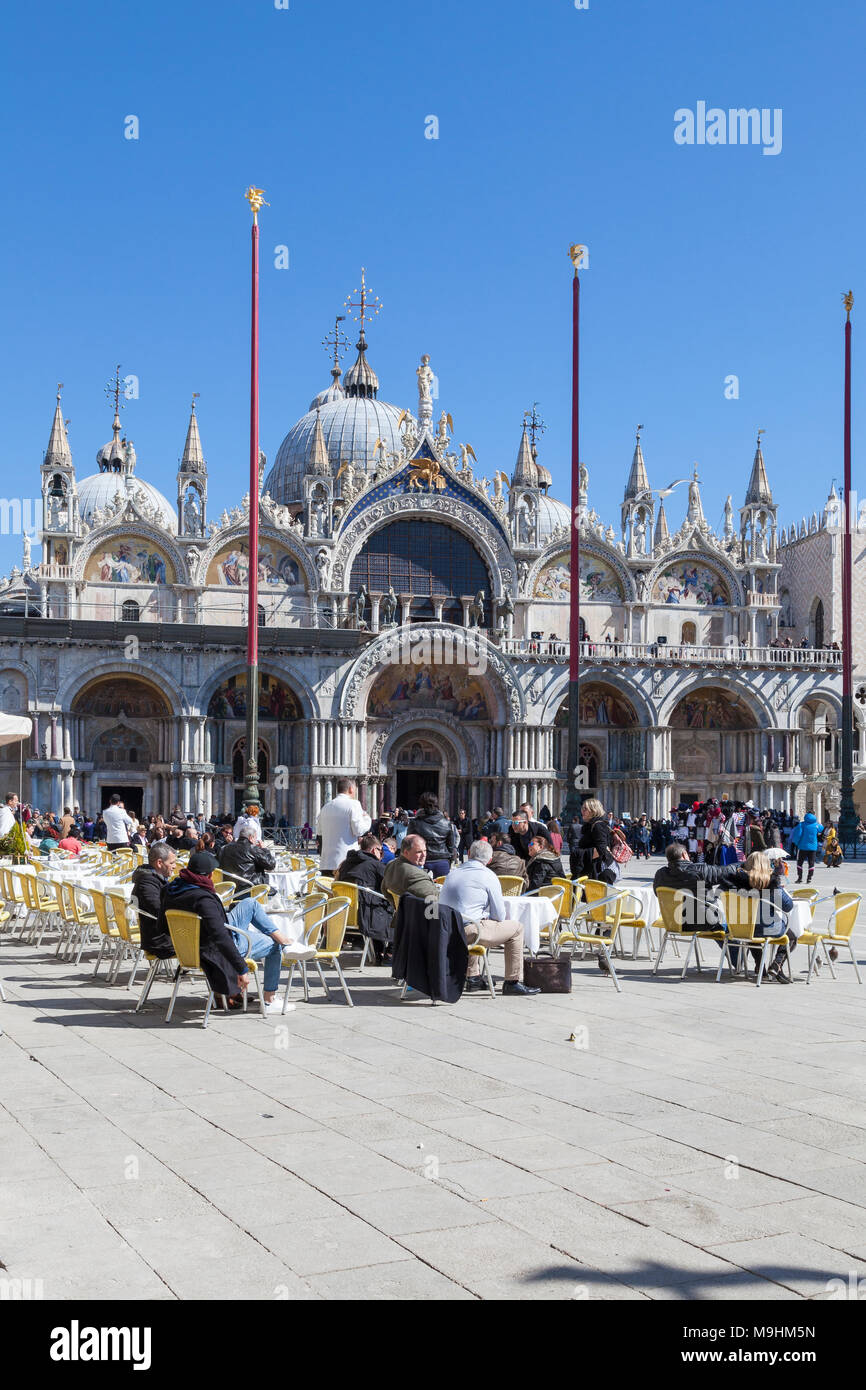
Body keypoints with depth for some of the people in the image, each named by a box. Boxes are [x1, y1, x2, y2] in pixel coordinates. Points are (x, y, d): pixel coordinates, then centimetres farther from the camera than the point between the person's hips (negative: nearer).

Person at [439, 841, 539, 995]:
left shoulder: (454, 871, 15)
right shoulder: (488, 876, -3)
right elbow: (499, 916, 0)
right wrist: (486, 917, 22)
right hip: (467, 931, -7)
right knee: (517, 928, 8)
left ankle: (473, 977, 36)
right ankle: (513, 982, 7)